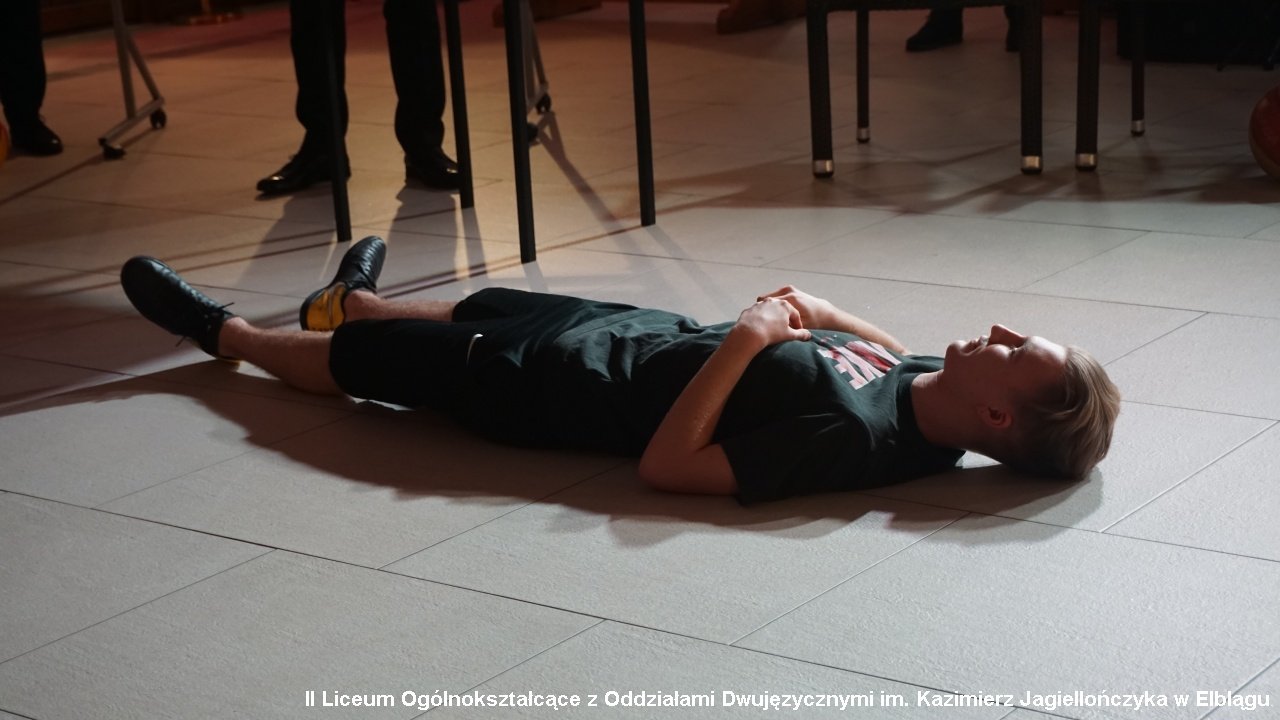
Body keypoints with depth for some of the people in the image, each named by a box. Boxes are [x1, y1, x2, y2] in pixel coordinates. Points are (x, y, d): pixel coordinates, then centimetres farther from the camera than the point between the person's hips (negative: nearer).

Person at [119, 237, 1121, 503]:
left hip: (548, 381, -7)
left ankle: (223, 332, 46)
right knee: (489, 303, 32)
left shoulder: (848, 436, -38)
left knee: (357, 357, 16)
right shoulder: (922, 385, -15)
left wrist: (746, 340, -33)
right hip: (647, 331, 7)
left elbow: (667, 464, -35)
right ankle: (358, 302, 65)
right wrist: (812, 312, -7)